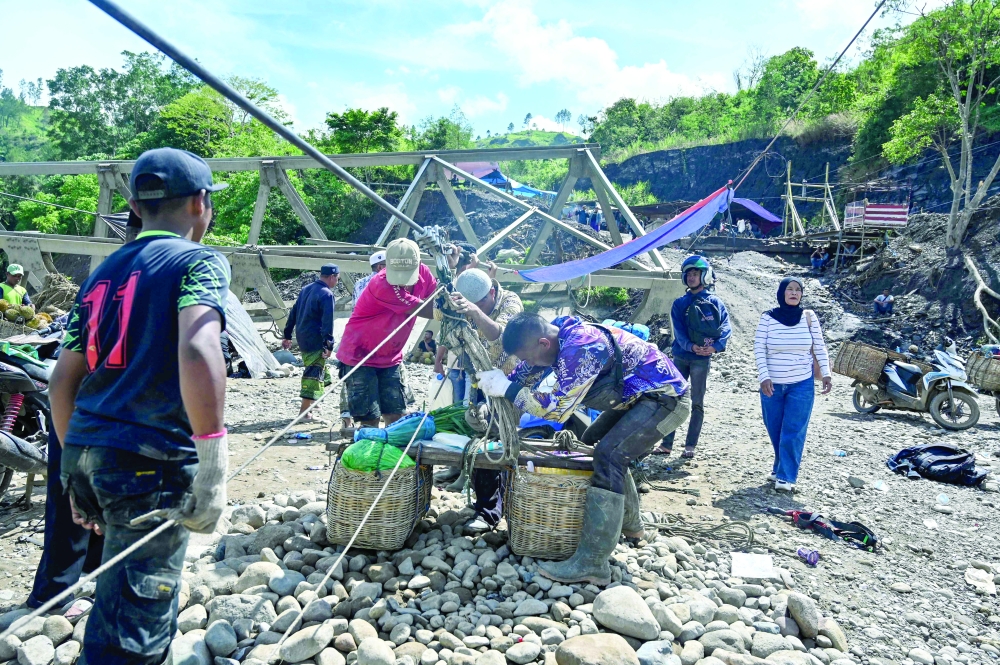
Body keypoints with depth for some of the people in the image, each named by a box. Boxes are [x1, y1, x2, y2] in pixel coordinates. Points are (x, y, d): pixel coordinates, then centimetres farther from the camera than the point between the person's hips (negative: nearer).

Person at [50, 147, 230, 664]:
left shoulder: (102, 273, 16)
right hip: (151, 465, -8)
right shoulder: (199, 261, -6)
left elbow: (62, 380, 17)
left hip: (84, 455, 8)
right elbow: (197, 351, -25)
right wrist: (212, 466, -24)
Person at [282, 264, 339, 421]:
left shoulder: (306, 289, 13)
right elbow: (328, 322, -20)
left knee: (315, 369, 23)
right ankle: (304, 412, -4)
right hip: (316, 340, -9)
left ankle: (307, 402, 28)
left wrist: (287, 335, 23)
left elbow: (293, 313, 18)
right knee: (314, 373, -5)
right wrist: (329, 345, -21)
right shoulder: (327, 294, -14)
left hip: (301, 337, 9)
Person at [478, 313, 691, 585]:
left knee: (608, 455, -23)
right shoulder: (557, 333, -3)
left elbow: (559, 408, -30)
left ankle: (592, 562, -21)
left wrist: (508, 388, -25)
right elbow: (523, 374, 11)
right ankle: (628, 521, 33)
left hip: (666, 397, -10)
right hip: (638, 394, 10)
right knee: (592, 442, 19)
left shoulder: (581, 346, -31)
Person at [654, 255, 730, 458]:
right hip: (680, 356, 3)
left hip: (702, 359, -3)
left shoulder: (714, 302, 3)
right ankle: (667, 444, 9)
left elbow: (726, 328, -6)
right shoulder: (679, 303, 10)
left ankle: (690, 446, 7)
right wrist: (690, 345, -20)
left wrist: (716, 346, -24)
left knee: (697, 404, 2)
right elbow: (678, 329, -2)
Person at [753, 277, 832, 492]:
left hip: (801, 385, 0)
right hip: (772, 385, 1)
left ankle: (786, 476, 0)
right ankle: (780, 469, 27)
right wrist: (764, 377, -14)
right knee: (775, 431, 9)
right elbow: (759, 349, -6)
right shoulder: (767, 317, -4)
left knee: (793, 432, -4)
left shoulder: (808, 316, -1)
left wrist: (826, 373, -4)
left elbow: (819, 347, 4)